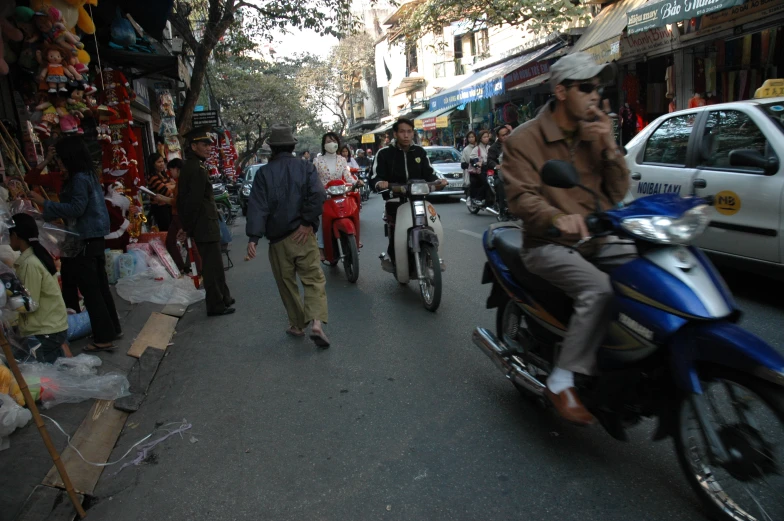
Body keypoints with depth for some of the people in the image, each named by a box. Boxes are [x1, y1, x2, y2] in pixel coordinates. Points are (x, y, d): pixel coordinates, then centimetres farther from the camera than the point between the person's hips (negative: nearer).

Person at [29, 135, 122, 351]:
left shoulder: (79, 179, -14)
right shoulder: (87, 175, 15)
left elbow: (76, 209, -20)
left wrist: (45, 203, -15)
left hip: (84, 242, -10)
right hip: (92, 239, 10)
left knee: (89, 289, -5)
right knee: (99, 287, 14)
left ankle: (103, 337, 0)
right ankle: (112, 329, 23)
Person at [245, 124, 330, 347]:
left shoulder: (264, 173, 2)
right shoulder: (305, 168, 2)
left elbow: (257, 206, -7)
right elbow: (318, 194, -14)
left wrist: (253, 237, -12)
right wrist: (308, 222, -9)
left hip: (278, 239, 1)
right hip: (303, 235, 0)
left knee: (287, 283, 13)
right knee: (314, 279, 2)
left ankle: (297, 325, 23)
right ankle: (316, 321, -16)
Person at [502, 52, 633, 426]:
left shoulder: (594, 135, 14)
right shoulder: (524, 139, -4)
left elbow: (617, 193, 11)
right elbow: (520, 197, -16)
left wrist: (609, 148, -4)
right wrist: (556, 216, -35)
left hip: (598, 238, 6)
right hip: (549, 244, -6)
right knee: (599, 289, -31)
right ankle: (561, 382, -19)